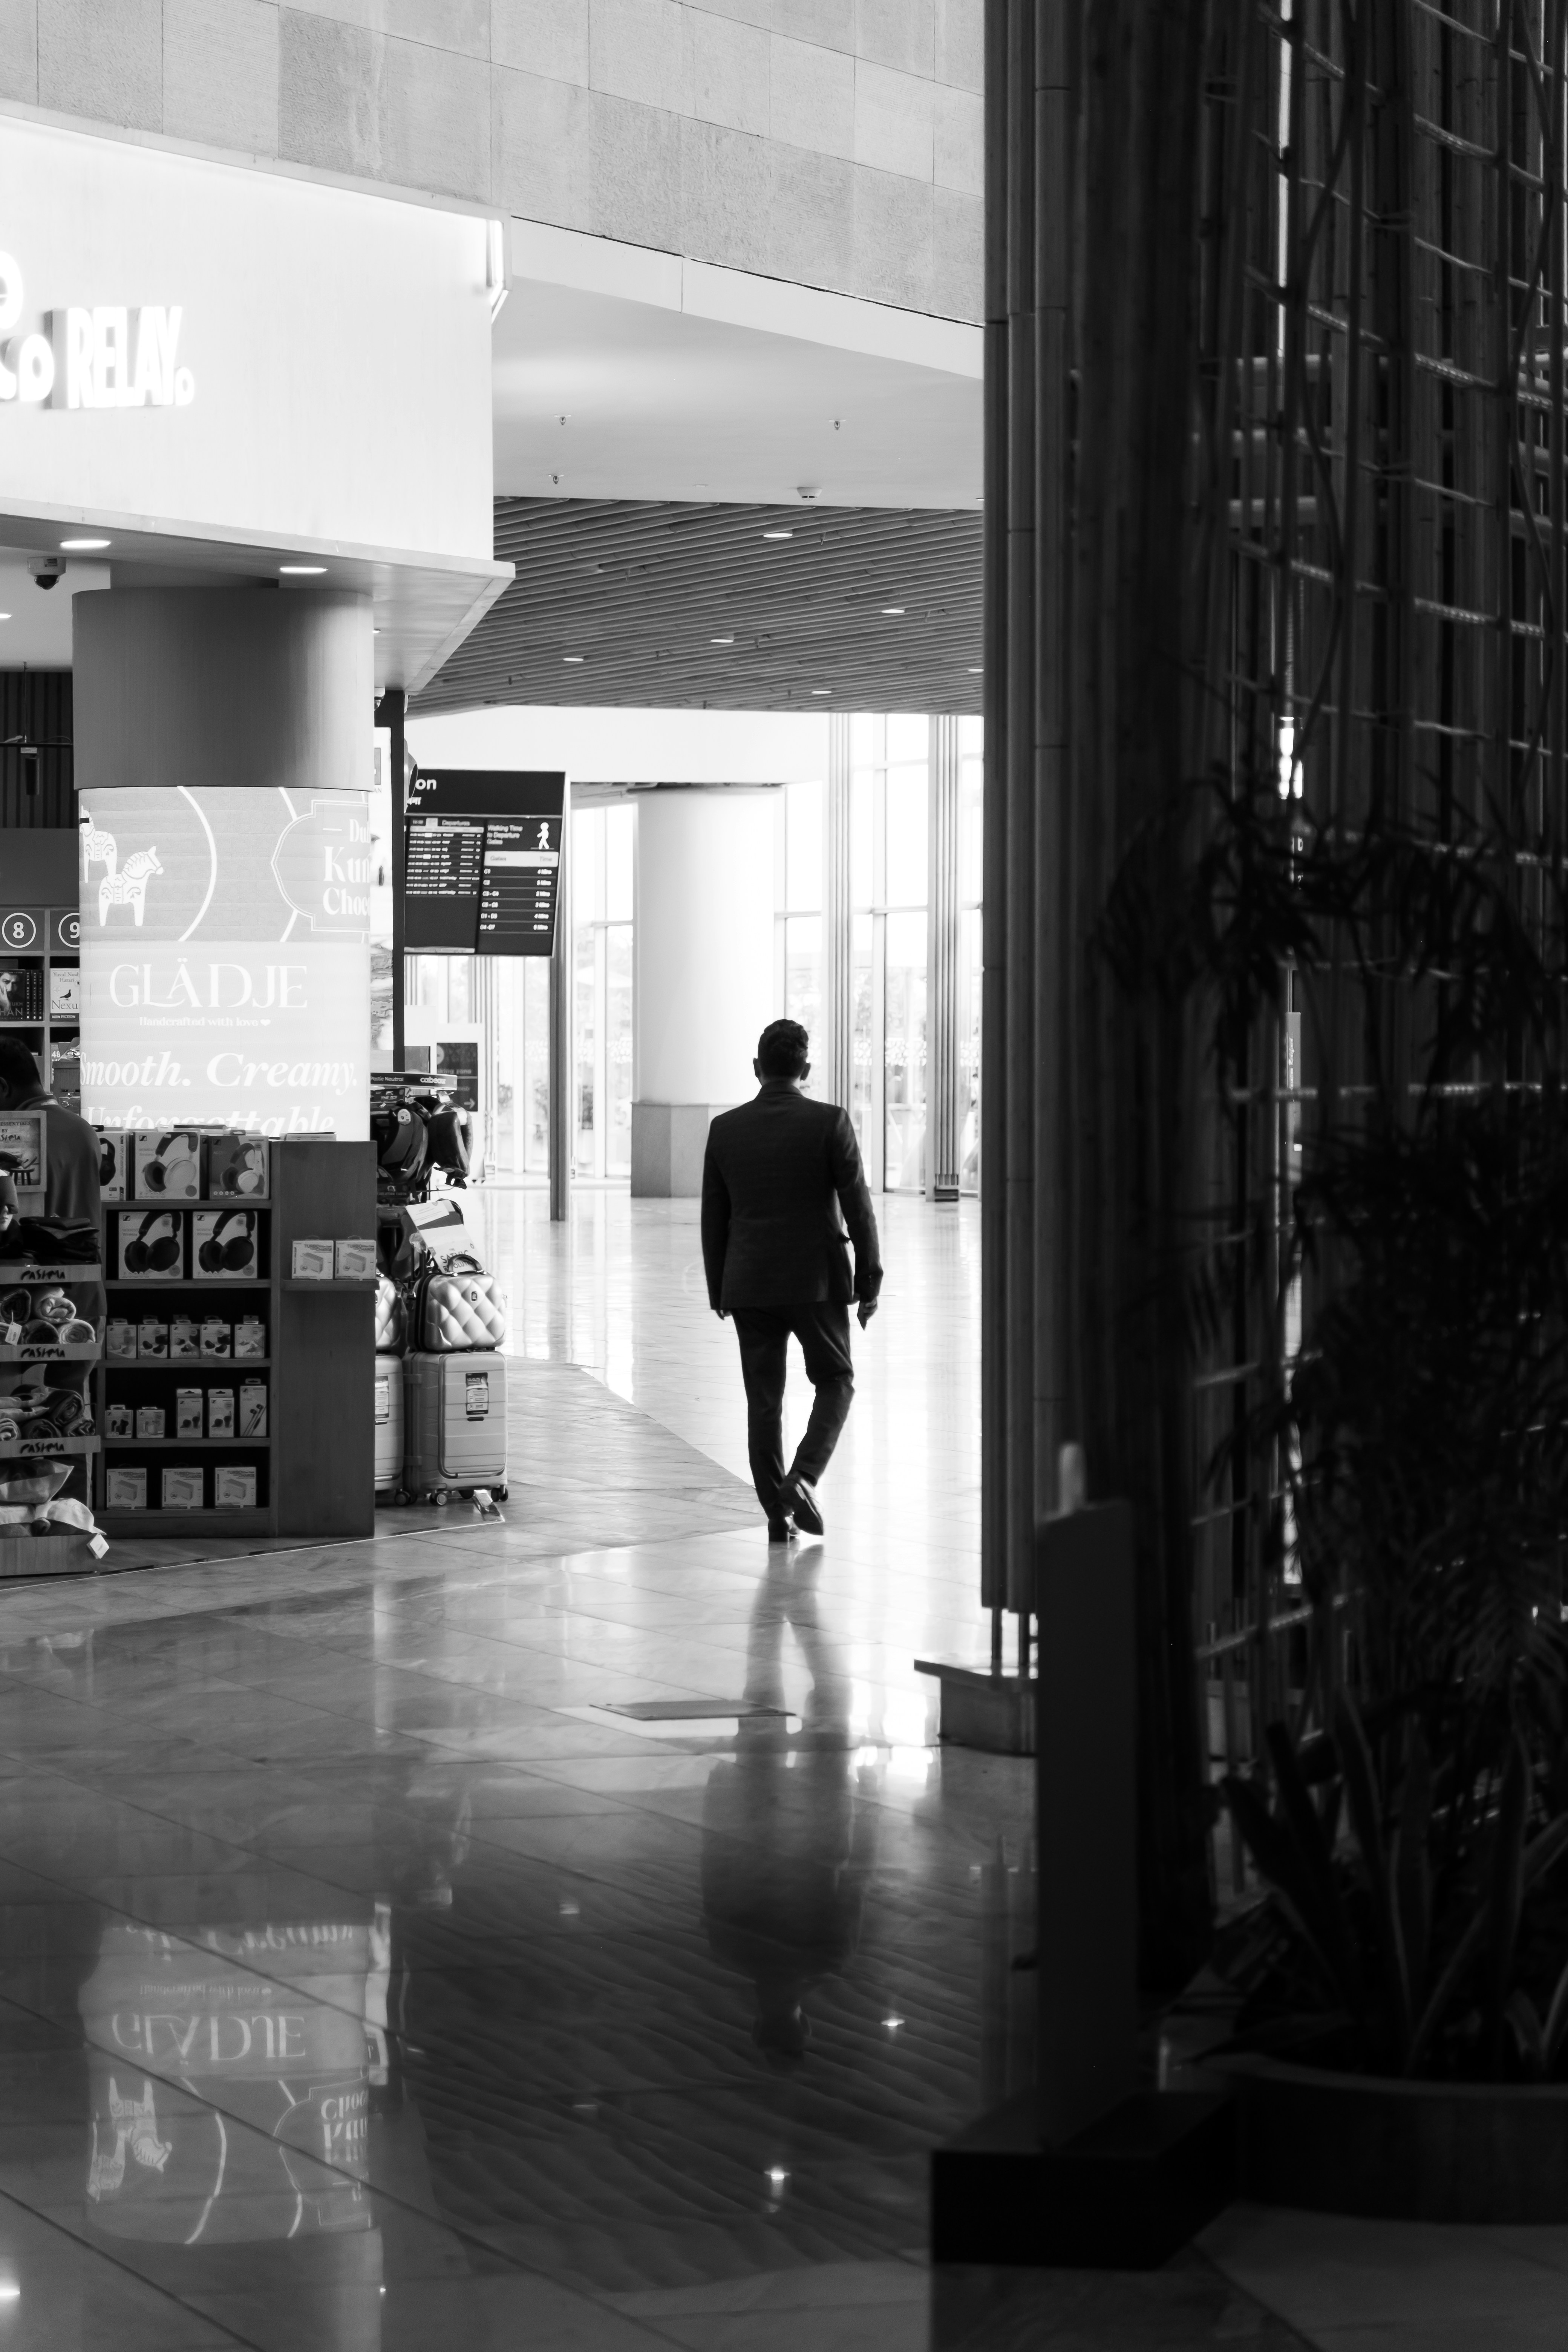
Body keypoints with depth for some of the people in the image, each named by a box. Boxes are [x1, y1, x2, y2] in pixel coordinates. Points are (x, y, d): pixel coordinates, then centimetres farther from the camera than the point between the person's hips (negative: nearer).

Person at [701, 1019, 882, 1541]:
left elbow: (713, 1218, 5)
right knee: (835, 1383, 13)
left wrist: (717, 1288, 14)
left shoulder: (725, 1129, 0)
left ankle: (777, 1512, 8)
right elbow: (858, 1207, -8)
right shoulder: (829, 1123, -8)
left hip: (749, 1285, 2)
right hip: (817, 1281, -2)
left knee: (764, 1400, 9)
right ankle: (803, 1478, -7)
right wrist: (869, 1281, 0)